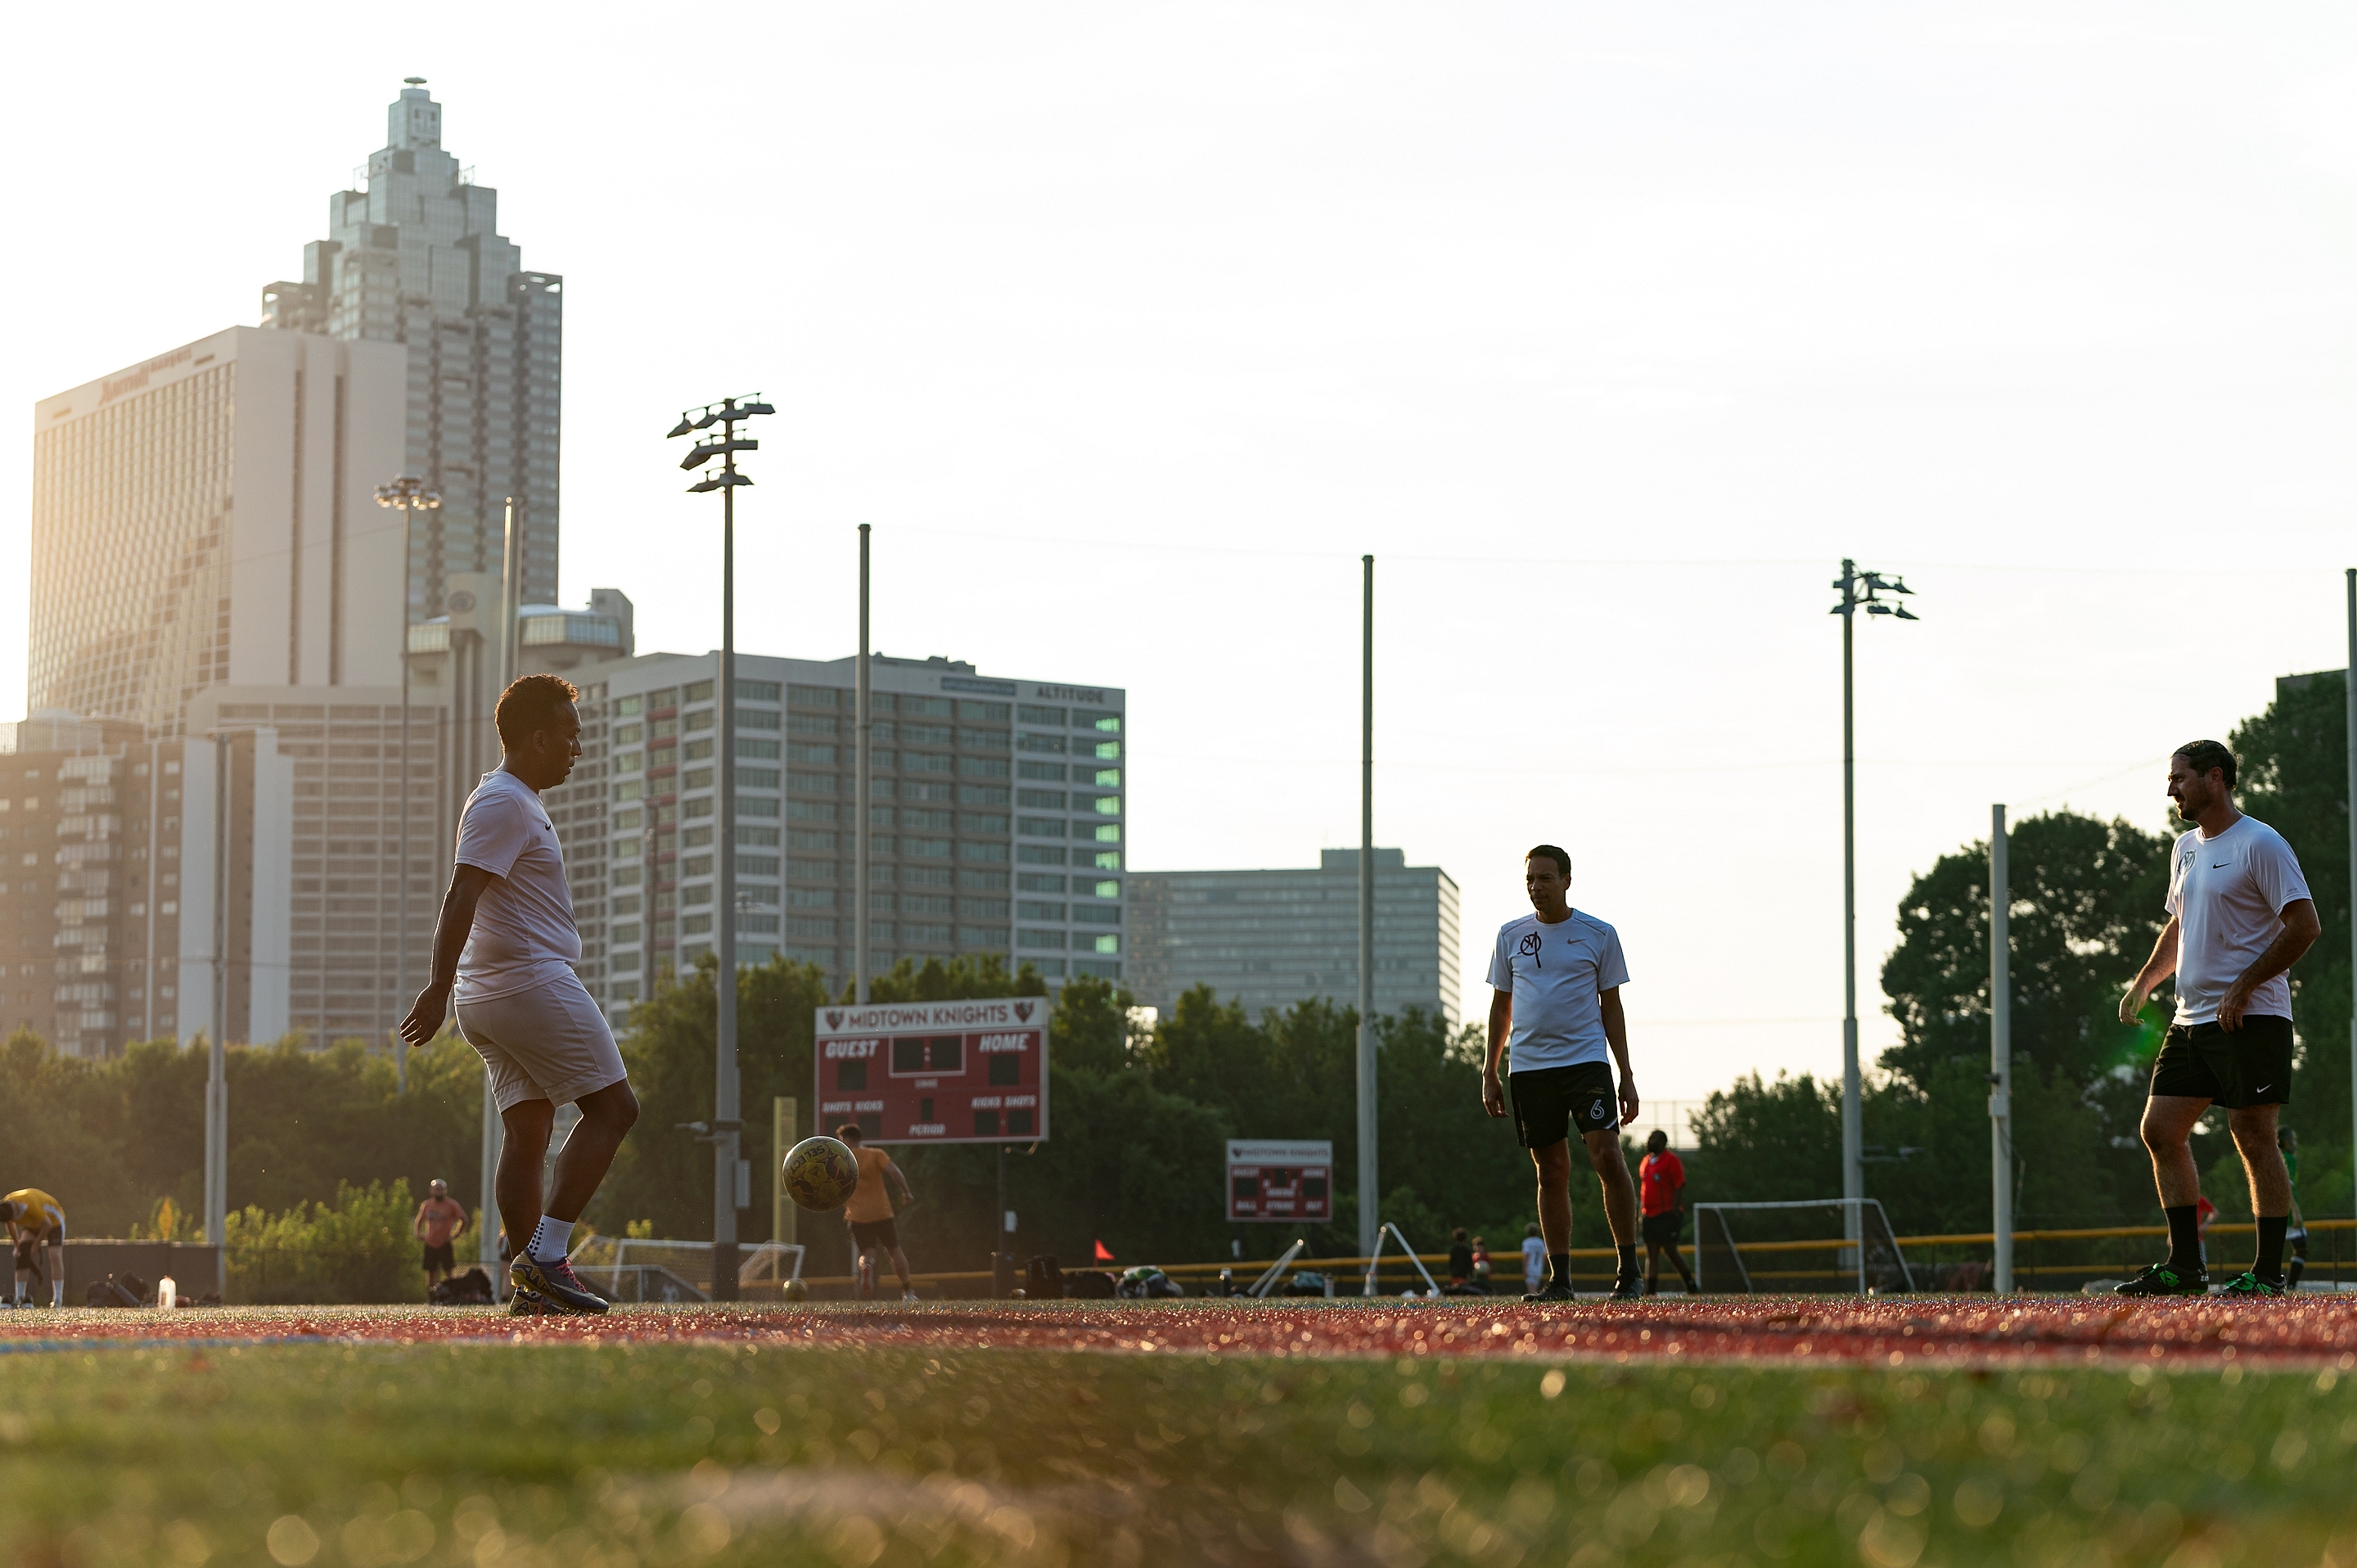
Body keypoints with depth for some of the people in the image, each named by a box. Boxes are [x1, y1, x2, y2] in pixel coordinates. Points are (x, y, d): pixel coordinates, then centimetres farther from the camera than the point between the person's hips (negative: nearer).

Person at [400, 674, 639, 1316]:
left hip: (488, 996, 10)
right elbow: (460, 896, -21)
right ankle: (545, 1255, -14)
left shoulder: (509, 800, 20)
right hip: (535, 985, -10)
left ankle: (532, 1284, 1)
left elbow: (465, 902, 27)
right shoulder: (505, 804, -12)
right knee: (612, 1108, -7)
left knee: (528, 1130, 5)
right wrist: (439, 989, -27)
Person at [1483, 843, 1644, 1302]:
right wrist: (1489, 1074, 10)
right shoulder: (1510, 936, 10)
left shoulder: (1599, 934, 4)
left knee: (1607, 1155, -16)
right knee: (1551, 1172, 4)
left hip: (1586, 1059, -3)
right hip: (1528, 1065, 3)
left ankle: (1629, 1269, -9)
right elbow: (1500, 1006, 16)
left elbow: (1611, 1007, 7)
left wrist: (1626, 1075, 2)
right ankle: (1560, 1279, 8)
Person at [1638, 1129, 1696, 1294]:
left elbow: (1680, 1187, -12)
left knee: (1670, 1251, -7)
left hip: (1667, 1215, -8)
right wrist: (1642, 1211, 16)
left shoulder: (1671, 1160, -7)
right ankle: (1650, 1290, 0)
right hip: (1649, 1215, 8)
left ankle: (1691, 1285, 6)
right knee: (1651, 1254, 3)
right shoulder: (1645, 1162, 17)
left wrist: (1674, 1211, -18)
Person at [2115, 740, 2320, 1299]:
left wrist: (2242, 989, -18)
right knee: (2161, 1131, 3)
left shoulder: (2261, 845, -10)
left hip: (2252, 1018, -8)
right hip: (2192, 1018, 9)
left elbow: (2304, 926, -15)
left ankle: (2268, 1272, -3)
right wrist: (2143, 982, 16)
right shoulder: (2186, 847, 16)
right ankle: (2185, 1266, 8)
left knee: (2253, 1135, -8)